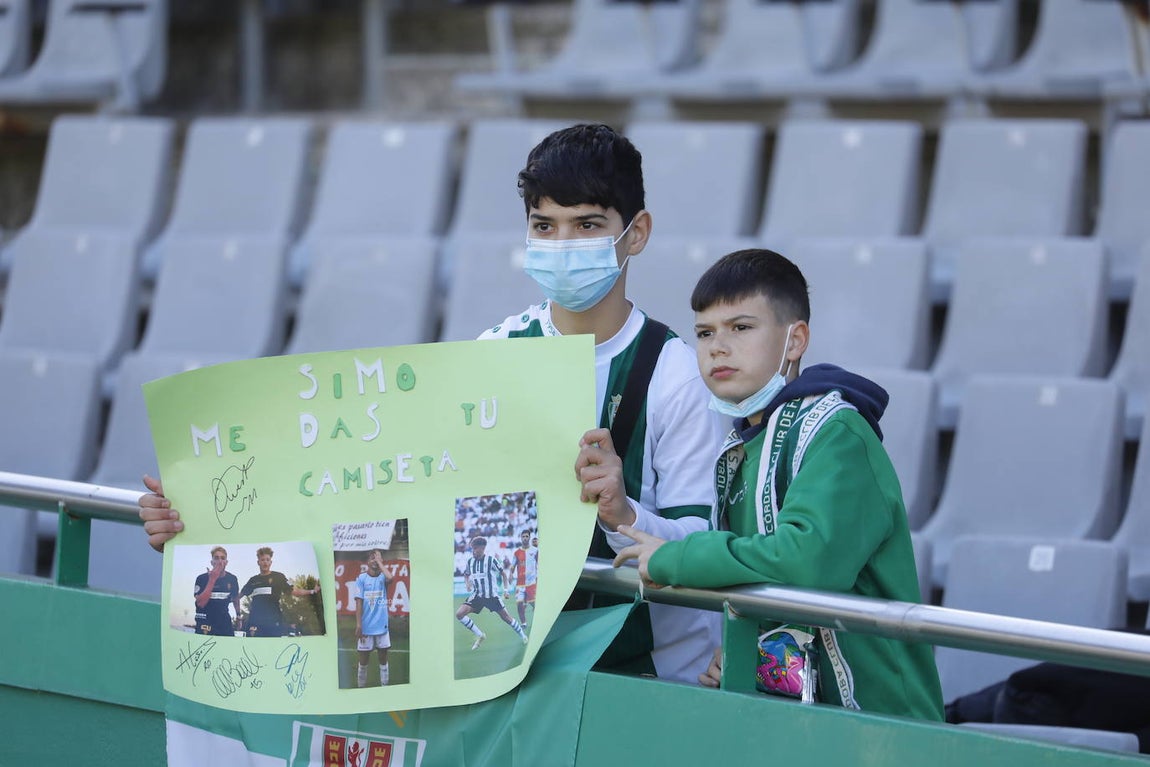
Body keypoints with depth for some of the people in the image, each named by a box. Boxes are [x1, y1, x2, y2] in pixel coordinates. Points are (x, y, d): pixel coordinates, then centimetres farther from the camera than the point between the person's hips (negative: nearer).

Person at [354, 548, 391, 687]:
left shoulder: (382, 577, 2)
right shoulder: (361, 578, -1)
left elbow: (389, 577, -24)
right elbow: (359, 603, -5)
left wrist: (379, 561, -14)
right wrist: (358, 625, -11)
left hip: (382, 626, 1)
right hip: (366, 626, -1)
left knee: (383, 659, 7)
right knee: (364, 660, 6)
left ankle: (385, 688, 13)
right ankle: (361, 689, 15)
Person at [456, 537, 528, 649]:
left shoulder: (491, 560, -10)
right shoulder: (470, 561, 2)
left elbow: (503, 574, 1)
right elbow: (466, 575, 19)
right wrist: (467, 583, -2)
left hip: (491, 595, -4)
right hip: (477, 596, 4)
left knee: (506, 617, 2)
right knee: (459, 614, -15)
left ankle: (523, 636, 27)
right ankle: (480, 635, -1)